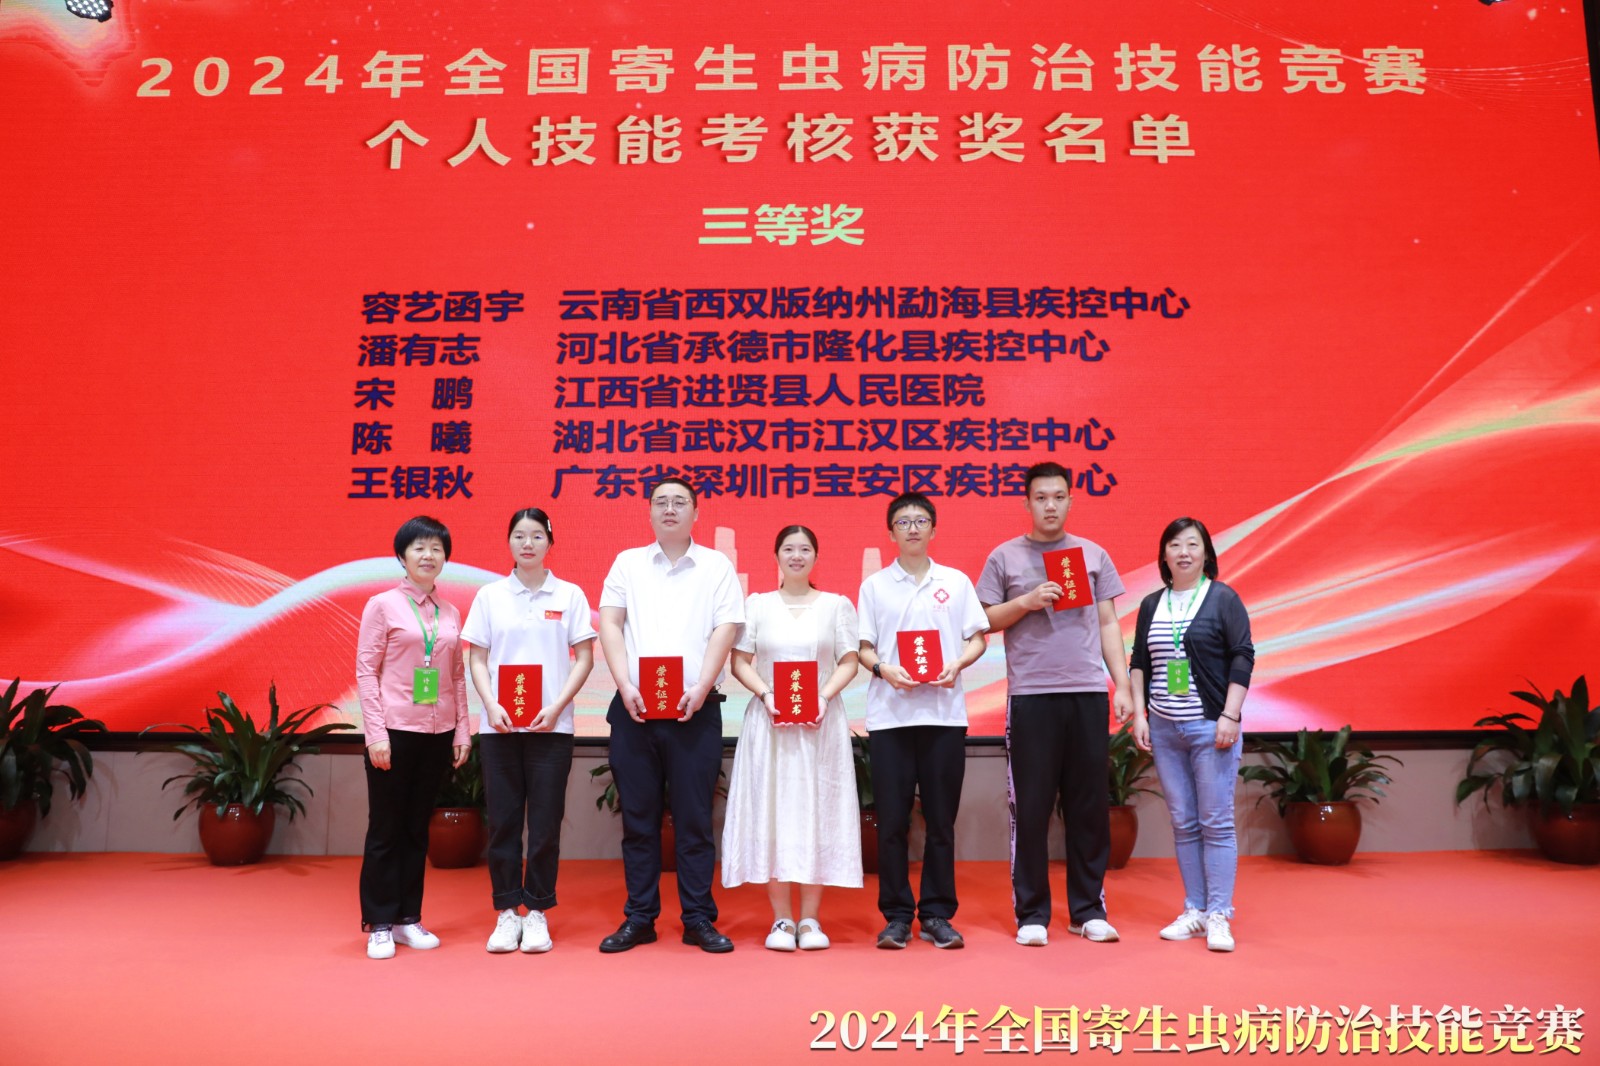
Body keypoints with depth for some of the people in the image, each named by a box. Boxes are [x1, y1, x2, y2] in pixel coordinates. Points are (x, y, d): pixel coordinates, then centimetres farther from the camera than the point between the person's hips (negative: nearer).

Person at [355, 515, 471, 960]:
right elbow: (365, 671, -6)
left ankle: (408, 919, 20)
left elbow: (457, 676, 11)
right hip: (395, 731, -4)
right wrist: (376, 732, -12)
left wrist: (462, 729, 5)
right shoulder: (382, 605, -3)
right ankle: (379, 925, 13)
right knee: (385, 829, 3)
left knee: (417, 829, 11)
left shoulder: (451, 613, 9)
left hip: (438, 734, 4)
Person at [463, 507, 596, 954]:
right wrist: (491, 705, -8)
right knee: (503, 821, 4)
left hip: (550, 727, -1)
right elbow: (477, 659, 7)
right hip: (500, 726, 1)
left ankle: (537, 912, 13)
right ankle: (507, 913, 15)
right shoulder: (490, 595, 7)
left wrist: (556, 707, -10)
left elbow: (584, 658, 1)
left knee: (545, 822, 2)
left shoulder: (569, 595, 3)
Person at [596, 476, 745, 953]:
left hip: (695, 709, -1)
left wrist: (701, 687, -14)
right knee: (638, 817, 6)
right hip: (634, 707, 2)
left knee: (694, 817, 2)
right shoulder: (628, 562, 12)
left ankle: (698, 919, 11)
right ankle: (639, 918, 16)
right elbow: (609, 623, 4)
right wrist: (626, 685, -10)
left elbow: (726, 630, -1)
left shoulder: (717, 566, 8)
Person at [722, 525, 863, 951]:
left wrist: (825, 696, -14)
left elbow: (849, 662, 2)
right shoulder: (757, 605, 8)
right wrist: (766, 694, -13)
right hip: (769, 721, 0)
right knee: (772, 814, -1)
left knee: (817, 813, 1)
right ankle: (781, 920, 7)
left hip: (821, 722, 0)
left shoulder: (837, 605, 7)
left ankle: (809, 920, 8)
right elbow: (739, 662, 3)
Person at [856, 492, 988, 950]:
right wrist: (883, 668, -12)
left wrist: (957, 664, -9)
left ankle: (937, 914, 15)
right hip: (889, 715, 0)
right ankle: (897, 915, 13)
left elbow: (977, 638, 10)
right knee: (892, 820, 2)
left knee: (941, 820, 4)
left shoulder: (956, 582, 10)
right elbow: (863, 647, 8)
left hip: (944, 713, 0)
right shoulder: (874, 585, 9)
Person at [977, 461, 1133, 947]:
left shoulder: (1093, 554, 12)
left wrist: (1123, 684, 5)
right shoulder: (1004, 557, 6)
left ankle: (1089, 911, 18)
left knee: (1089, 805, 6)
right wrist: (1026, 602, -11)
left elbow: (1108, 623, 12)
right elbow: (984, 620, 5)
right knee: (1030, 806, 1)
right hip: (1030, 694, -2)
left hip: (1088, 692, 2)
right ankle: (1032, 914, 11)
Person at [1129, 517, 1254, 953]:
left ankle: (1219, 916, 4)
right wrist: (1139, 715, 6)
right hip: (1164, 728, 4)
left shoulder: (1223, 598, -1)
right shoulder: (1152, 605, 11)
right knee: (1183, 824, 7)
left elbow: (1242, 658, -4)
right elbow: (1139, 664, 14)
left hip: (1210, 727, -4)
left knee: (1216, 823, -2)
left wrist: (1230, 716, -11)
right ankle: (1194, 911, 15)